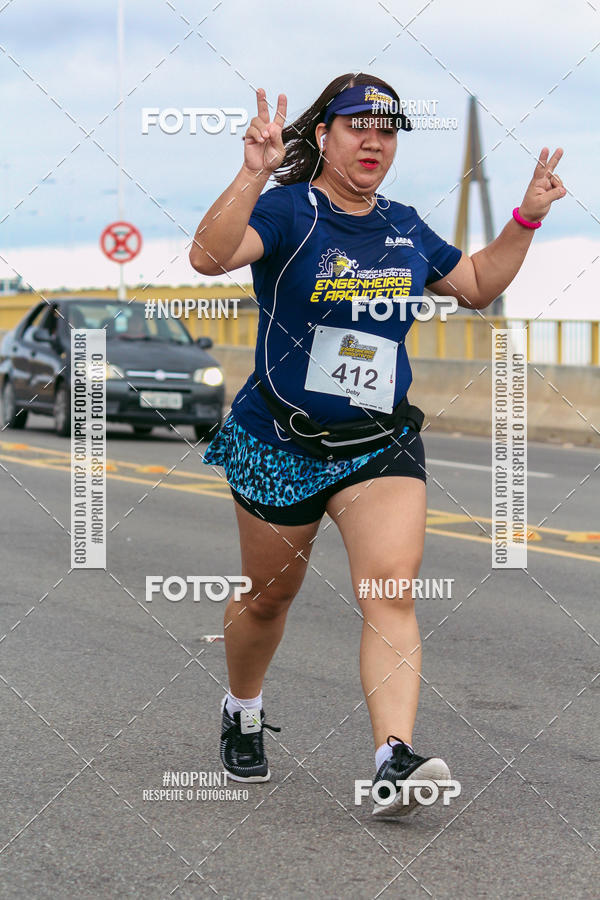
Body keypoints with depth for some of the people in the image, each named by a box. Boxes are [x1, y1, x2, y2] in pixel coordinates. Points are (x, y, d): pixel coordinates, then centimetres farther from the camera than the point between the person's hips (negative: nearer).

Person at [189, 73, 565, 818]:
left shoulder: (406, 229, 8)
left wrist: (526, 220, 12)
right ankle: (242, 712, 44)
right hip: (280, 442, -3)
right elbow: (208, 256, -31)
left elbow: (477, 284, 24)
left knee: (392, 589, -17)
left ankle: (395, 760, -26)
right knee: (269, 593, 15)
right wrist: (252, 175, -43)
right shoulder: (288, 211, -11)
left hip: (381, 443, 3)